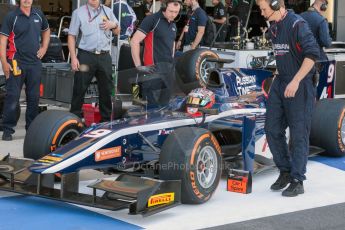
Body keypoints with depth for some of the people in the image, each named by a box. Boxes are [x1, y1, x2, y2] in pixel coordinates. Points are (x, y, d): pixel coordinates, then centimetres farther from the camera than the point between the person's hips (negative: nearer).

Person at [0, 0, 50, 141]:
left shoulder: (39, 15, 8)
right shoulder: (11, 17, -6)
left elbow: (46, 31, 26)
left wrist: (44, 48, 12)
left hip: (35, 63, 4)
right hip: (16, 63, -4)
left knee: (34, 97, 10)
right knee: (12, 97, -4)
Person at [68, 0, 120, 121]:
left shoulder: (107, 11, 11)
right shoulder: (78, 12, 2)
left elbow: (117, 31, 19)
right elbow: (72, 36, 1)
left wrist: (113, 25, -5)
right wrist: (73, 58, -8)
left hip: (104, 56, 3)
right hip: (86, 56, -3)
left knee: (107, 89, 9)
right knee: (79, 90, -1)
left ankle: (106, 119, 21)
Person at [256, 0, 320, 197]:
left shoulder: (297, 24, -16)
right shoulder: (273, 27, 10)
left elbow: (313, 53, -24)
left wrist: (296, 81, -26)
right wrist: (281, 77, 19)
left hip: (299, 85, -8)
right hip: (280, 83, 8)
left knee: (299, 134, -2)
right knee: (272, 129, 6)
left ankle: (297, 181, 4)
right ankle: (285, 171, 20)